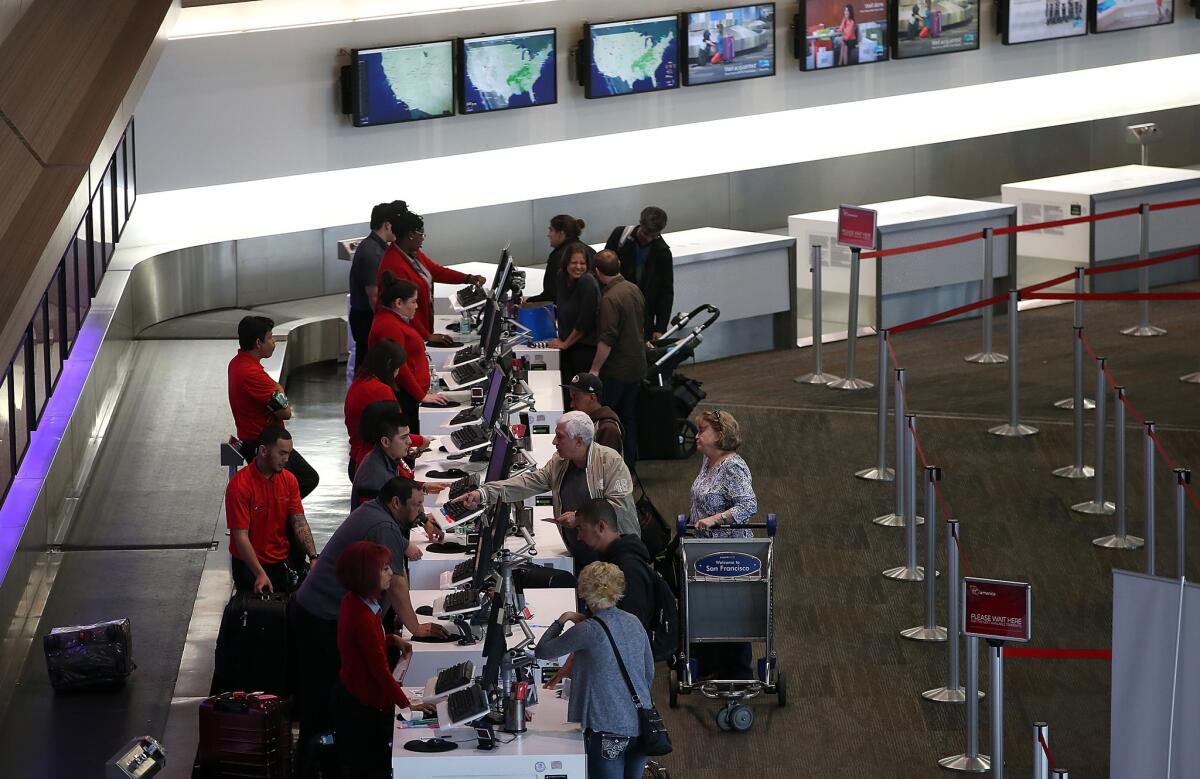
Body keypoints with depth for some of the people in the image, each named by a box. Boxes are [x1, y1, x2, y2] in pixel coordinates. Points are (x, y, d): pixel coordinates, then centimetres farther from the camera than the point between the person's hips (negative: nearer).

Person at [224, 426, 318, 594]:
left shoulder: (289, 480, 2)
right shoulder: (239, 485, -17)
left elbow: (299, 523, -2)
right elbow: (240, 536, -20)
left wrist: (313, 557, -18)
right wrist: (260, 574, -28)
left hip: (282, 561, 5)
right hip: (249, 564, -5)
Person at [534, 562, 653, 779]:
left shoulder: (588, 630, -13)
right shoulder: (634, 623, 6)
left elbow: (542, 651, -3)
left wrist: (562, 620, 10)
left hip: (608, 728, -6)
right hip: (641, 726, 6)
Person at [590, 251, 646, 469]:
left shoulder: (610, 299, -21)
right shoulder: (634, 290, 7)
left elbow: (607, 339, -24)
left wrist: (595, 369, -20)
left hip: (616, 369, -8)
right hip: (637, 366, 8)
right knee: (629, 418, 14)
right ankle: (630, 465, 17)